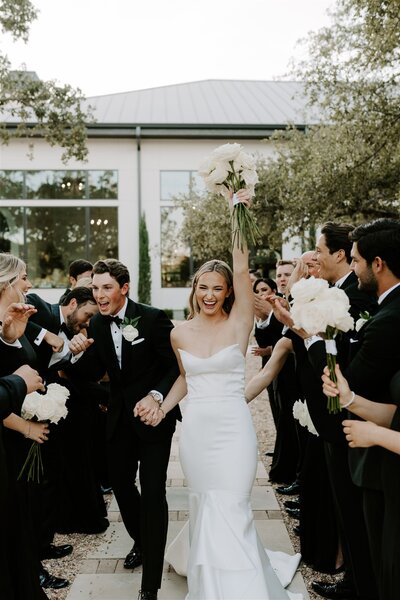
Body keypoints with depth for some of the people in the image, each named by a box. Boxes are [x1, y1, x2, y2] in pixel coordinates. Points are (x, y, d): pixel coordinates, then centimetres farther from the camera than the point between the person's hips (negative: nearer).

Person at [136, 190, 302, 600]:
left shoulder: (239, 323, -6)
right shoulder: (179, 334, 4)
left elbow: (241, 269, -19)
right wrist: (162, 409, 6)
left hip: (232, 428, -3)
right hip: (195, 430, 4)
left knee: (230, 512, -7)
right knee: (204, 508, 13)